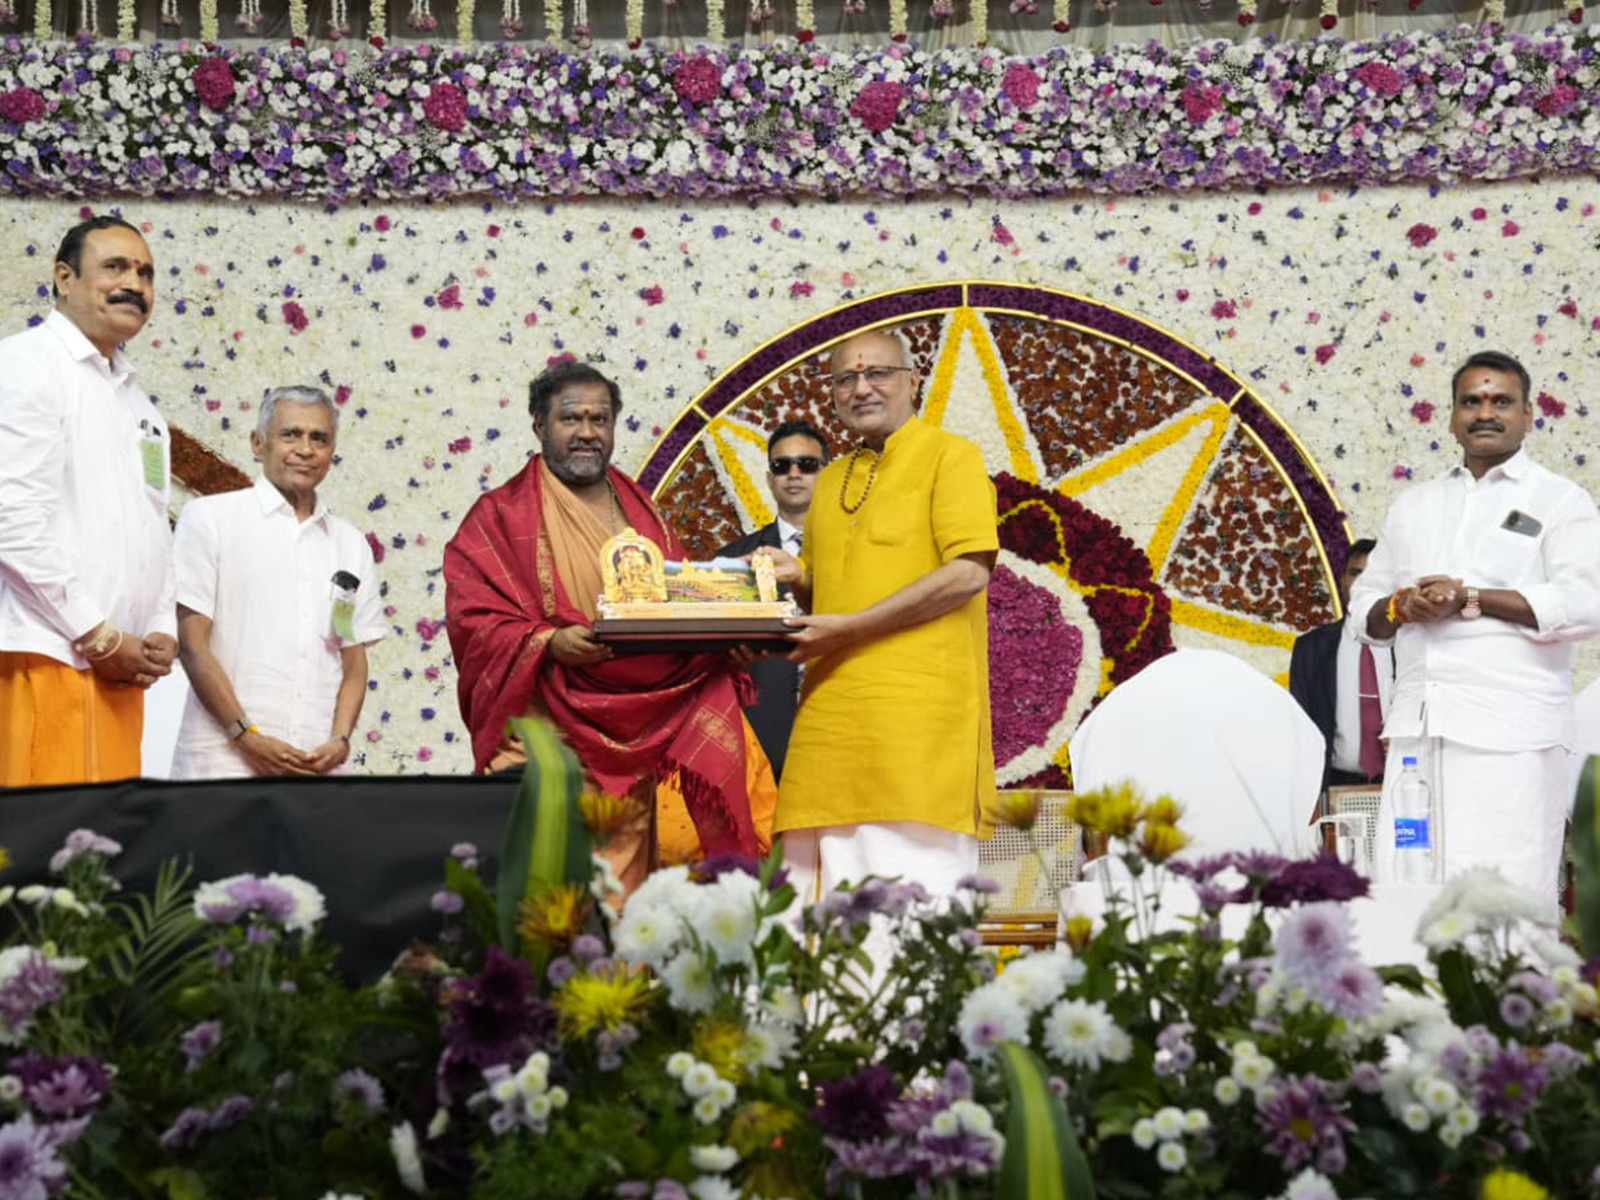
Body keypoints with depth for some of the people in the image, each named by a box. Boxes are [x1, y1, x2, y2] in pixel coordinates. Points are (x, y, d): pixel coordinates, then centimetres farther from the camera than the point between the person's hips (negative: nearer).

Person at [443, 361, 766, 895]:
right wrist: (548, 642, -20)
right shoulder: (502, 515, 6)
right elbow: (473, 619, -4)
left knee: (622, 888, -4)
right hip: (548, 728, -4)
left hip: (629, 737, 4)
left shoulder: (641, 514, 21)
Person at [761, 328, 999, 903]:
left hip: (919, 704, -6)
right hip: (830, 712, 6)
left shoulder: (948, 455, 2)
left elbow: (968, 574, -10)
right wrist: (797, 576, 7)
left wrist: (850, 626, -13)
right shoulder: (830, 480, 23)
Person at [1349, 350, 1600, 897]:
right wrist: (1399, 608, -2)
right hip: (1416, 727, 5)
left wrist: (1470, 598, -11)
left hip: (1509, 731, -4)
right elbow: (1364, 604, 22)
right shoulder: (1413, 504, 23)